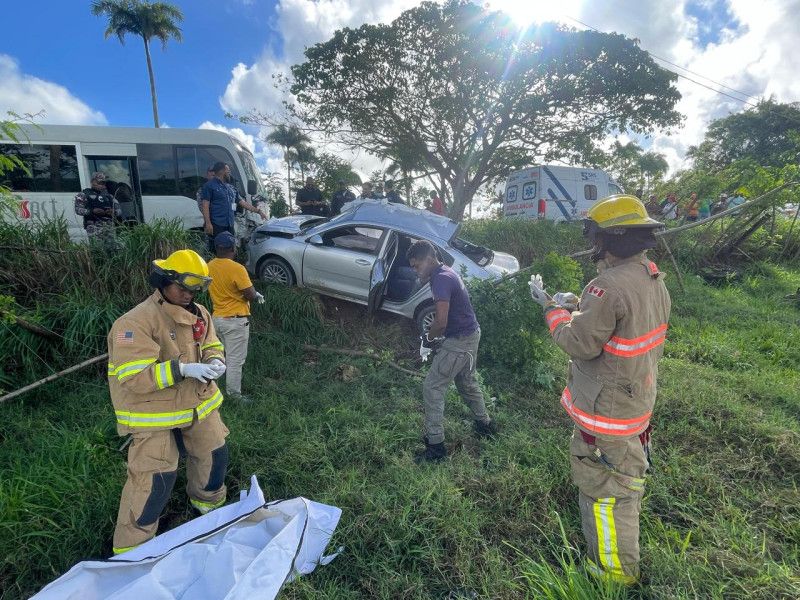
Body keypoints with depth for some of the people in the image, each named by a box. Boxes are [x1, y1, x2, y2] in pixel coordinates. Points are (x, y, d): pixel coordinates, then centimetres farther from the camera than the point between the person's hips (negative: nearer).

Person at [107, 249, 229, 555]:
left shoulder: (199, 313, 0)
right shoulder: (135, 322, -23)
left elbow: (212, 346, 12)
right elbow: (135, 378, -27)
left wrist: (215, 361, -10)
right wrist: (182, 369, -34)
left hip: (198, 403, 7)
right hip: (154, 413, -7)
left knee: (214, 454, 19)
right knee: (155, 478, -3)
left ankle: (208, 501, 49)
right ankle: (131, 547, 21)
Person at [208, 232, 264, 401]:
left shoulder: (209, 267, 2)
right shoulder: (237, 269, -21)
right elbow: (251, 295, -19)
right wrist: (258, 295, 2)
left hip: (217, 317, 8)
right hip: (235, 320, -8)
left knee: (225, 355, 22)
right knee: (235, 360, 2)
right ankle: (234, 396, 10)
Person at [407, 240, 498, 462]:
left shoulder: (441, 279, -22)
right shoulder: (447, 273, 9)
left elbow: (441, 322, -29)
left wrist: (428, 338, -10)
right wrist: (435, 337, 9)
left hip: (459, 341, -10)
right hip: (471, 335, 10)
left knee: (432, 388, -4)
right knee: (467, 382, 25)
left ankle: (435, 445, 3)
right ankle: (485, 424, 43)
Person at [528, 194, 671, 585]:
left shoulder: (610, 286, -30)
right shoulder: (654, 281, 1)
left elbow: (579, 343, -24)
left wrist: (552, 307, -10)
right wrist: (578, 305, 8)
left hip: (607, 413, -10)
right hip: (637, 402, 10)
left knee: (605, 491, 9)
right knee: (625, 477, 29)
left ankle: (614, 572, 29)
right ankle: (621, 551, 54)